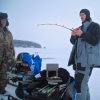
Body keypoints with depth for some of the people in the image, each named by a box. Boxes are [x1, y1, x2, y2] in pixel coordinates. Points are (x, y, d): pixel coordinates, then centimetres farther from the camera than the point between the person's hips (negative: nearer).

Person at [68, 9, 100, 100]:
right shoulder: (80, 28, 20)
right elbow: (73, 42, 19)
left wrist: (82, 34, -20)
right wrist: (73, 35, -2)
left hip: (87, 59, -8)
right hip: (78, 58, 8)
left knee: (81, 83, -17)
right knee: (82, 82, 12)